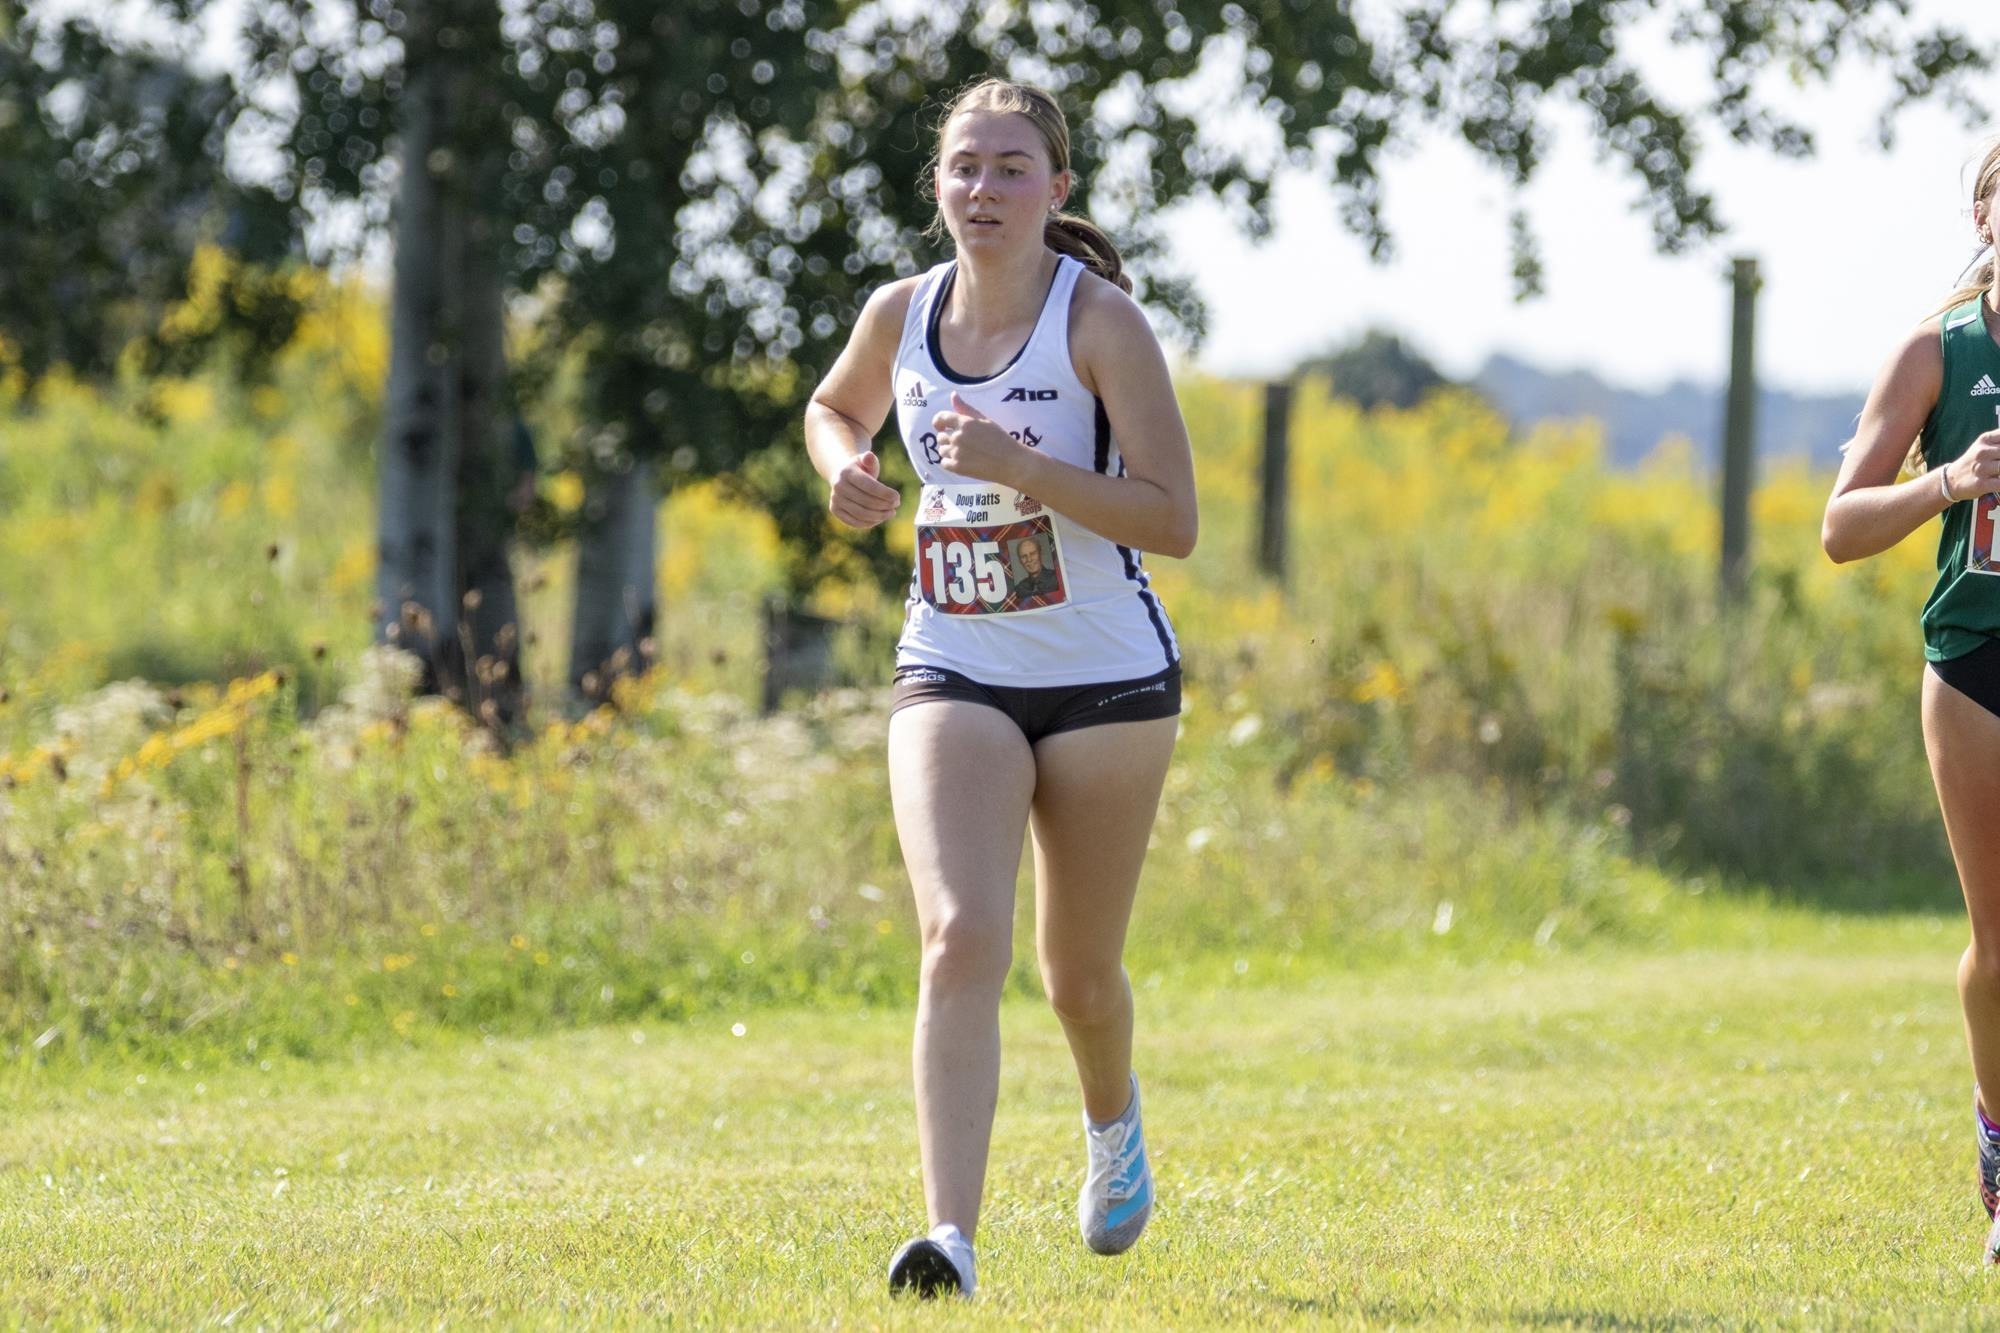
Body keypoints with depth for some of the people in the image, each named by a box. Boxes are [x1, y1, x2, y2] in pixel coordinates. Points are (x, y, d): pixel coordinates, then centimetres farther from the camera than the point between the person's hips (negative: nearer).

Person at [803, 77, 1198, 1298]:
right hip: (953, 678, 2)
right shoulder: (901, 316, -1)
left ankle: (1114, 1117, 49)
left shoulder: (1101, 323, -14)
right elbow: (837, 404, 23)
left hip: (1107, 682, -2)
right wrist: (845, 467, 0)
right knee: (962, 940, -20)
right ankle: (952, 1240, -28)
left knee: (1079, 976, 13)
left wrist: (1018, 464, -28)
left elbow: (1172, 521, -18)